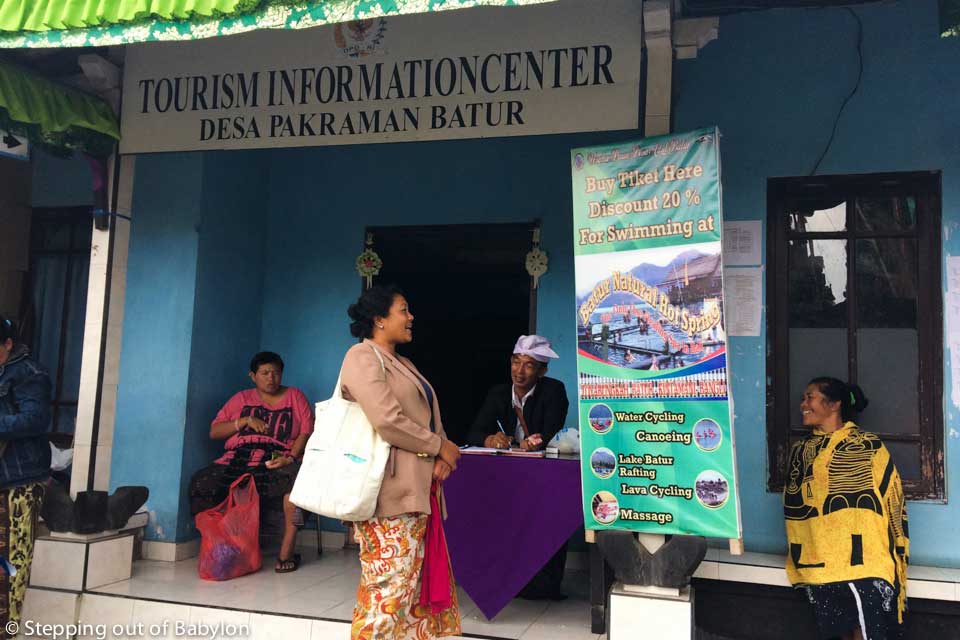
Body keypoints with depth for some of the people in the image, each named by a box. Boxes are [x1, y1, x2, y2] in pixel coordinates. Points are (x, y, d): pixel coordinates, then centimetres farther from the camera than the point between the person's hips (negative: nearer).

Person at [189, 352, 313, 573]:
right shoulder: (241, 398, 21)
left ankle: (287, 551, -30)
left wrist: (291, 457, -14)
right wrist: (245, 420, -1)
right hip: (238, 461, 3)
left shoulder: (294, 396, 16)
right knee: (201, 481, -25)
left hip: (276, 462, -2)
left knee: (298, 476, -37)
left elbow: (306, 431, 4)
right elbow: (214, 432, 14)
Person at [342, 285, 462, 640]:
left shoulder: (404, 364, 22)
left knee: (416, 583, 12)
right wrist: (440, 447, -8)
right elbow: (388, 422, -19)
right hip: (389, 490, -9)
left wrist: (441, 457, -2)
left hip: (417, 489, 9)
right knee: (390, 586, -6)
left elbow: (428, 417, 19)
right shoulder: (363, 357, -8)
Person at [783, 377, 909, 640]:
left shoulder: (867, 446, -5)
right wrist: (801, 559, 16)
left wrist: (895, 557, -4)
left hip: (862, 563, -4)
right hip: (821, 564, 5)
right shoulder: (801, 450, 9)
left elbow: (892, 500, -4)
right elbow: (794, 506, 16)